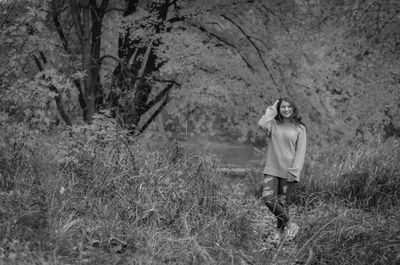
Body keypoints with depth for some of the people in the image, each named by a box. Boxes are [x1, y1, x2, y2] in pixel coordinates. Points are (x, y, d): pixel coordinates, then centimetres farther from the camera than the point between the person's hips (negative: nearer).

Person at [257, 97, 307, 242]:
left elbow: (300, 151, -1)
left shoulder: (299, 128, 3)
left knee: (282, 202, 1)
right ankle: (290, 224, 1)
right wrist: (272, 110, -1)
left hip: (288, 171, -1)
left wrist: (294, 171, -11)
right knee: (268, 198, -13)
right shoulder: (273, 124, 7)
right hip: (272, 170, 2)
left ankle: (280, 231, 17)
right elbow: (261, 123, -16)